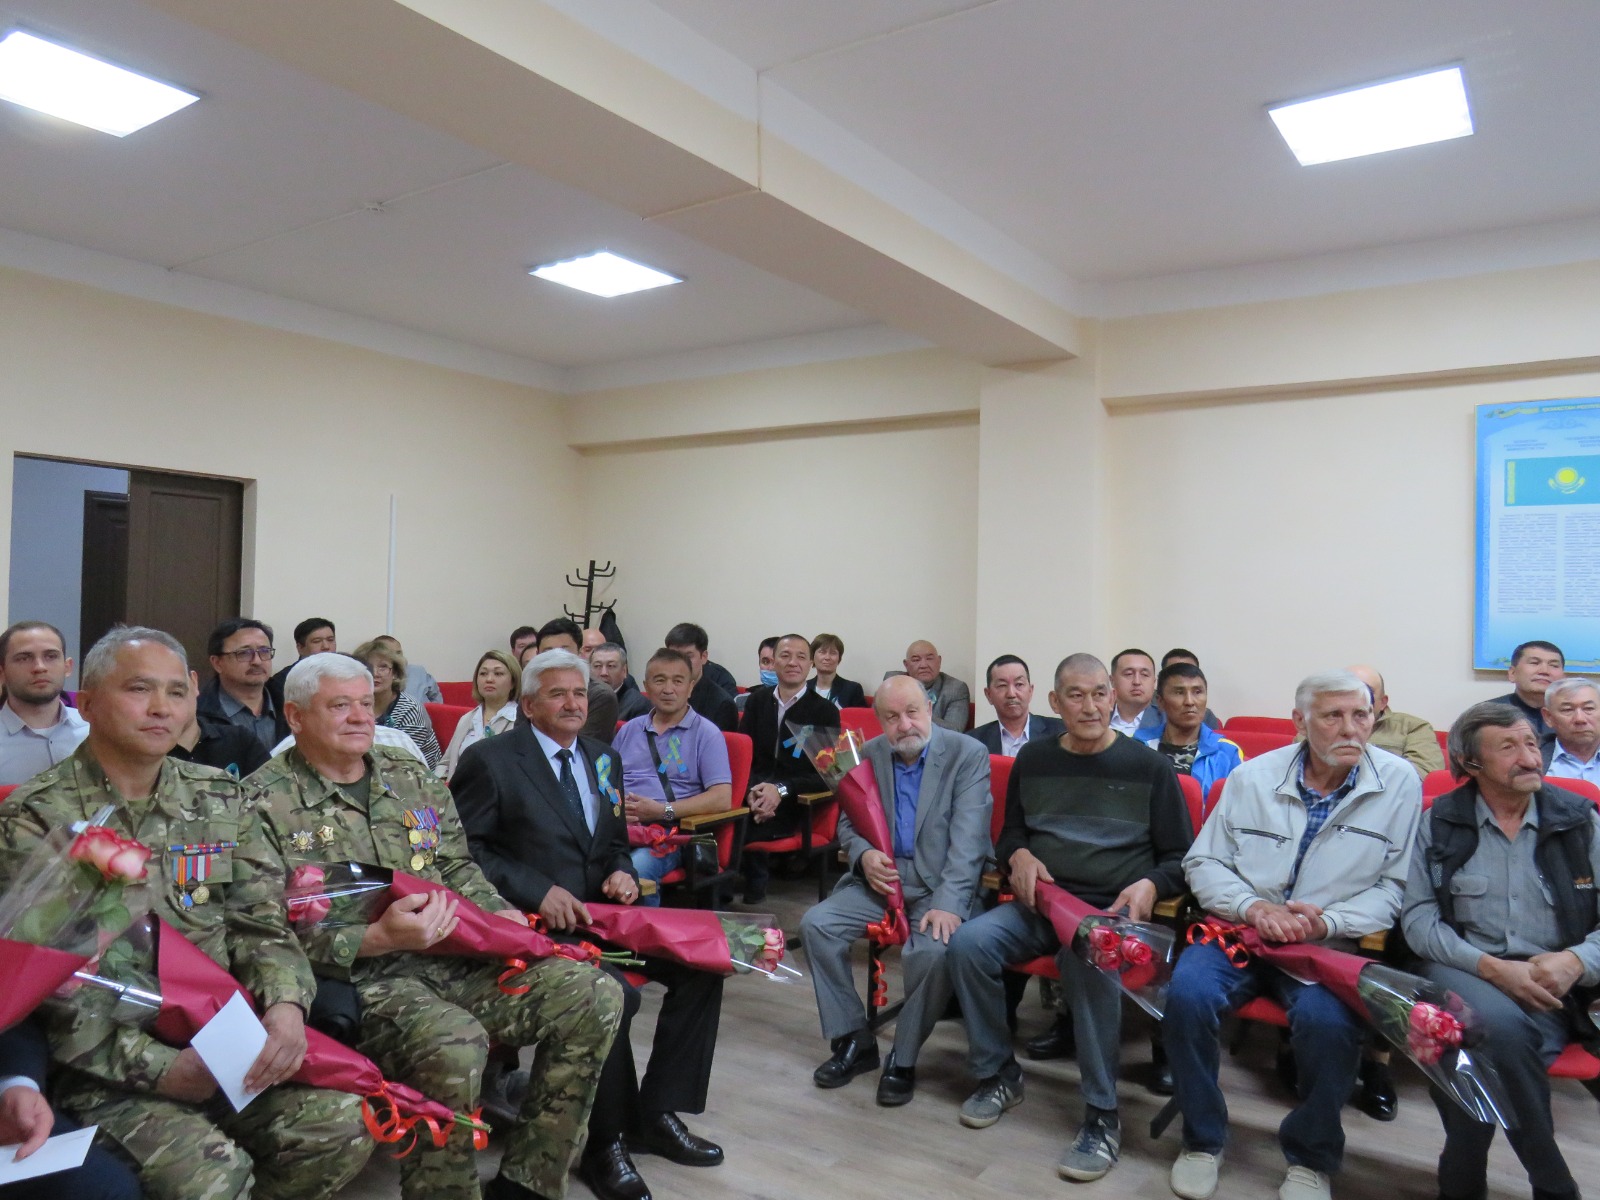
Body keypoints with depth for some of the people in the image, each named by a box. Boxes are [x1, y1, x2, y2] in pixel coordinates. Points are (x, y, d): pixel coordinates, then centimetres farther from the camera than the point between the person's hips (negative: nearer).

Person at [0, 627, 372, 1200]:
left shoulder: (222, 800, 9)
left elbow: (261, 923, 7)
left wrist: (285, 1004, -14)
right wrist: (156, 1066, -18)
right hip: (102, 1071, -4)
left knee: (342, 1125, -16)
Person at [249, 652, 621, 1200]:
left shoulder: (410, 774, 15)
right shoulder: (266, 801, -5)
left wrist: (499, 913, 2)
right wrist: (376, 940, -24)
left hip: (452, 957, 7)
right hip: (355, 978, -6)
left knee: (595, 995, -9)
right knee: (454, 1042, -37)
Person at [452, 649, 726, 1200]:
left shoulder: (604, 758, 15)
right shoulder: (489, 760, -4)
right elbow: (467, 849, -8)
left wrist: (622, 871, -1)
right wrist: (537, 891, -19)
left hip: (600, 912, 7)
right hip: (534, 922, -6)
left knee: (701, 961, -13)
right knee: (614, 994, -31)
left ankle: (657, 1112, 3)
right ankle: (605, 1142, -7)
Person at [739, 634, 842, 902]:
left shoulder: (825, 711, 4)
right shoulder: (758, 700, 15)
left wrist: (781, 790, -18)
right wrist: (752, 790, -16)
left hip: (794, 804, -3)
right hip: (755, 795, 3)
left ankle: (754, 884, -3)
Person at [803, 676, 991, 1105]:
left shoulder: (967, 755, -10)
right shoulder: (868, 756, 5)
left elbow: (968, 837, -18)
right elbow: (847, 822, 11)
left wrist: (948, 904, -29)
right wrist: (863, 854, -12)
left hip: (939, 886, -4)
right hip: (881, 879, 5)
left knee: (933, 949, -32)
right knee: (815, 924, -14)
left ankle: (903, 1060, -7)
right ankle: (854, 1041, 3)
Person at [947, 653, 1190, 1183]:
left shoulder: (1148, 766, 2)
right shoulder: (1033, 759, 11)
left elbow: (1179, 857, 5)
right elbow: (1010, 832, 21)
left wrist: (1150, 886, -16)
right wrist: (1019, 854, -2)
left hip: (1112, 909, -3)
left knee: (1090, 959, -37)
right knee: (968, 942, -24)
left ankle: (1103, 1116, -20)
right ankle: (998, 1074, -1)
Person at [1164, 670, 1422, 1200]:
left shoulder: (1399, 782, 0)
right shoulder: (1252, 777, 3)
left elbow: (1396, 885, -1)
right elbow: (1203, 863, 6)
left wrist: (1329, 920, -17)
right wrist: (1252, 907, -12)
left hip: (1331, 943, -1)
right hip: (1239, 929, 1)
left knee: (1328, 1021, -31)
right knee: (1188, 993, -26)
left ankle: (1311, 1157, 0)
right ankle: (1203, 1139, 0)